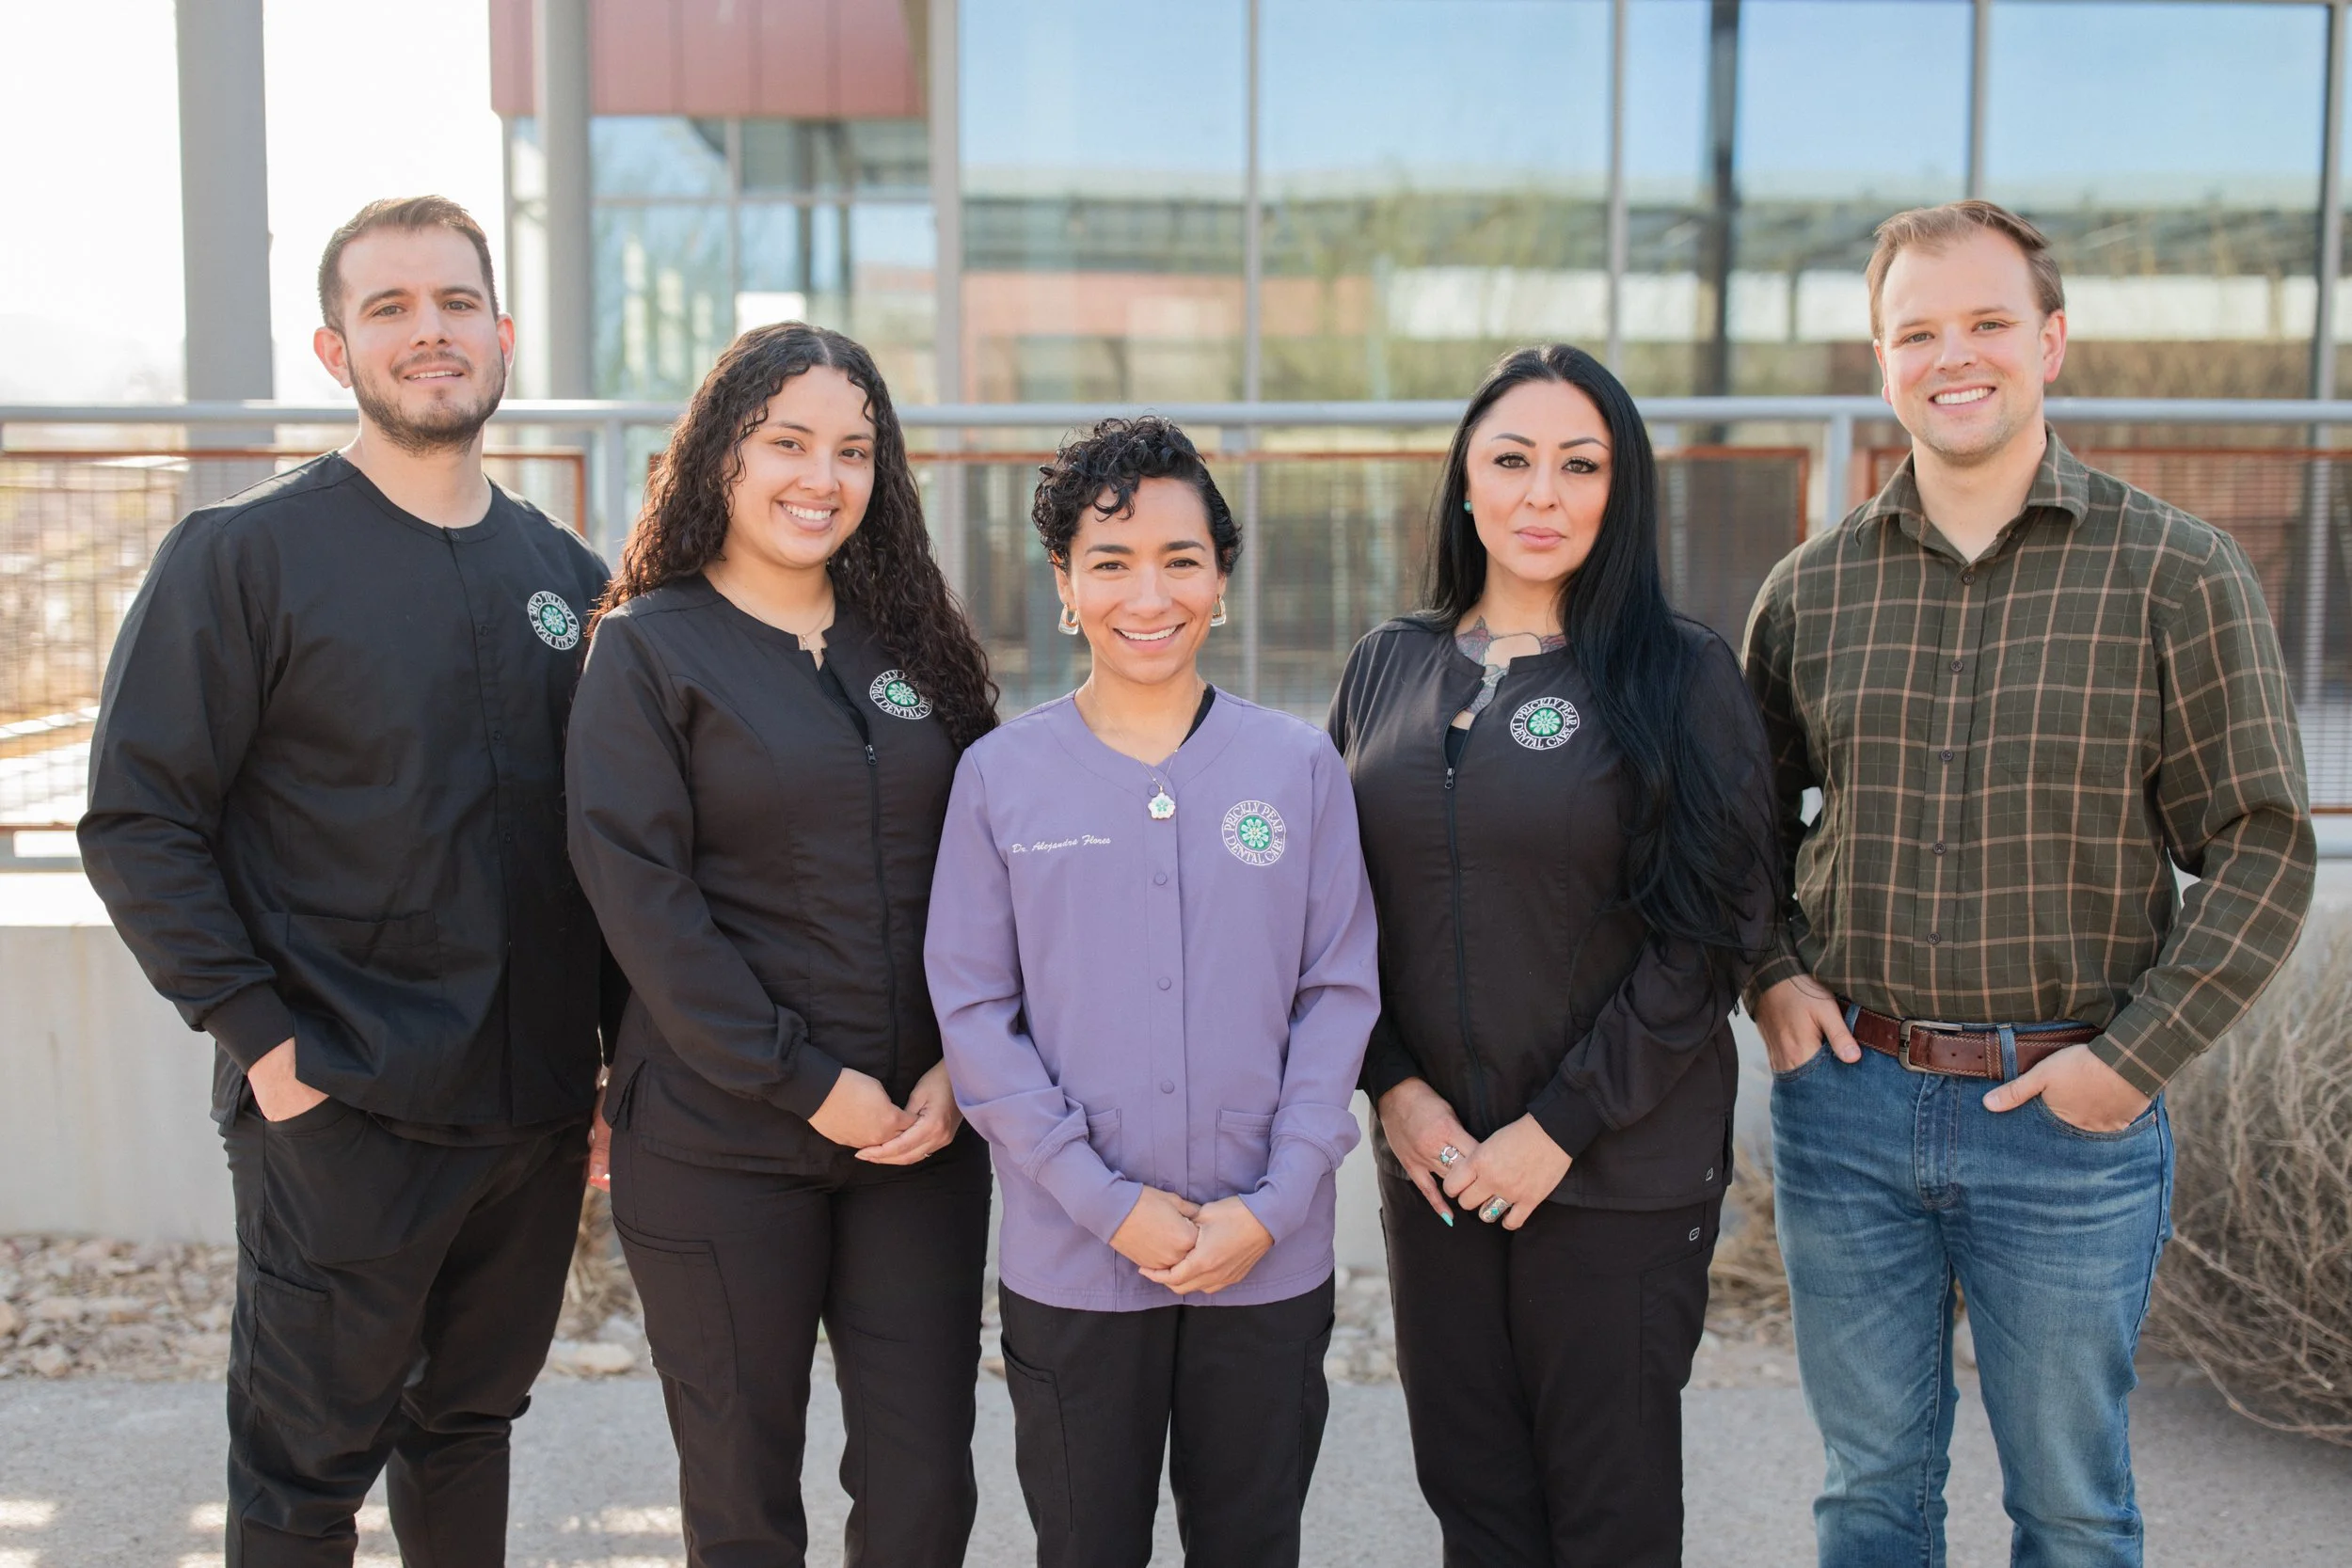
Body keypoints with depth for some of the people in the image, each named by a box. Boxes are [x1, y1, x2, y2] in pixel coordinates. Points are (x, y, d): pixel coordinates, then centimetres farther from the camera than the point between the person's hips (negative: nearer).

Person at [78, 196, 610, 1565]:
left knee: (472, 1422, 19)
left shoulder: (569, 575, 9)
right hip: (340, 1110, -4)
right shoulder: (245, 554, -6)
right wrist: (261, 1038, -14)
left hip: (539, 1108, 5)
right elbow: (136, 820, -9)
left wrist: (618, 1043, 7)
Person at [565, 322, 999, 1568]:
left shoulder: (913, 642, 9)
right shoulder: (647, 647, -2)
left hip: (922, 1128, 3)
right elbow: (640, 894, -10)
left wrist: (962, 1063, -6)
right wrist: (803, 1081, -14)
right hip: (719, 1140, -3)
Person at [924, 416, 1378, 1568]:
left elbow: (1339, 995, 0)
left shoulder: (1298, 768, 0)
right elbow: (973, 1012, -4)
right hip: (1070, 1266, 0)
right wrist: (1110, 1204, -11)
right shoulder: (1000, 776, -3)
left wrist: (1272, 1206, -9)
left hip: (1270, 1260, 1)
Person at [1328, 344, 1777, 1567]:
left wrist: (1564, 1124, -13)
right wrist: (1393, 1084, -3)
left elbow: (1712, 929, -10)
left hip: (1624, 1173, -3)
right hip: (1433, 1158, 4)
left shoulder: (1683, 675, -6)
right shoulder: (1388, 667, 6)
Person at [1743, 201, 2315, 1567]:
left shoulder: (2179, 574, -5)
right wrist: (1772, 974, 0)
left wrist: (2136, 1060, -12)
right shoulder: (1814, 588, 4)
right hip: (1845, 1100, 3)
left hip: (2070, 1114, -2)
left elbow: (2264, 850, -5)